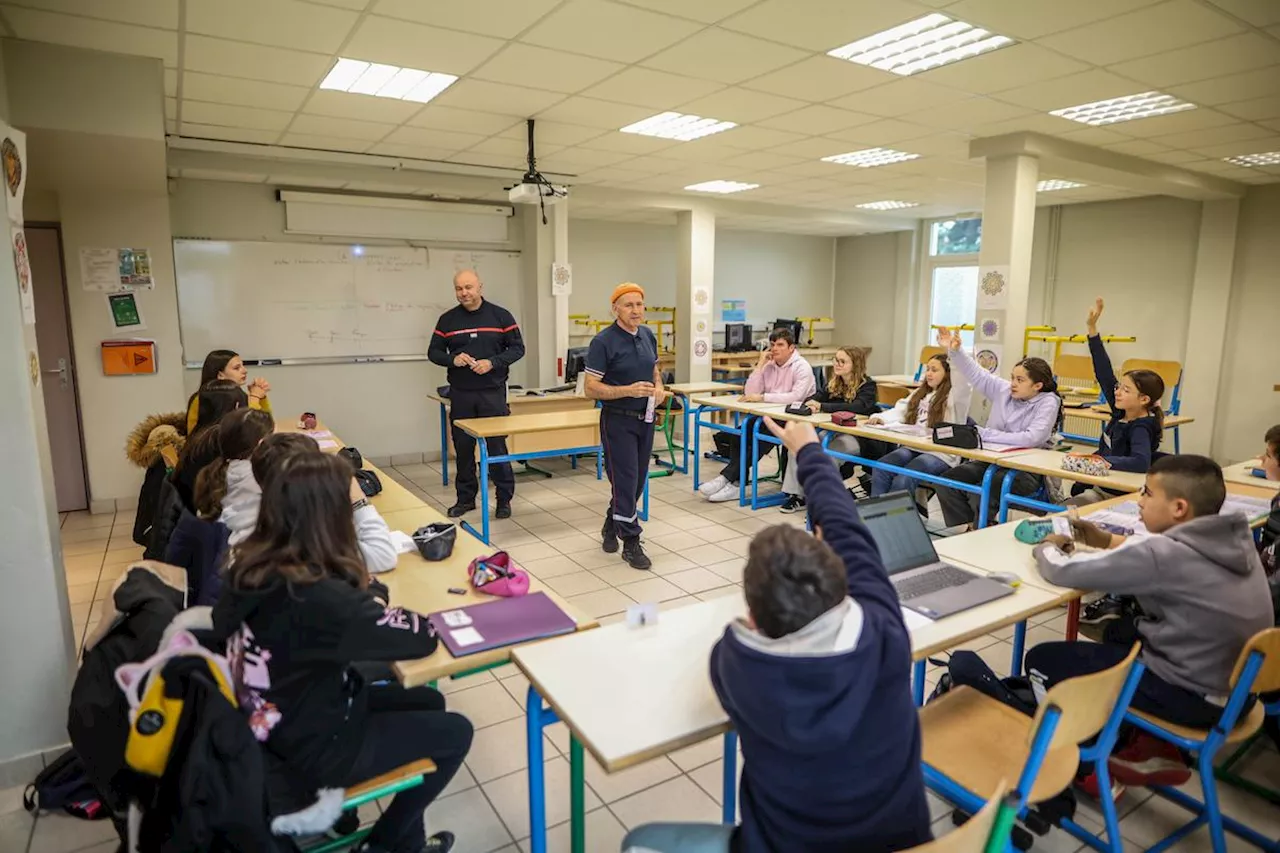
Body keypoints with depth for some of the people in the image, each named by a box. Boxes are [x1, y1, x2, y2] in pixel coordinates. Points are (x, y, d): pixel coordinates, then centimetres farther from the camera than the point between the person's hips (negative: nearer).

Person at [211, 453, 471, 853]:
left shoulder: (250, 565, -10)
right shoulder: (322, 599, -35)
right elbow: (422, 636, -26)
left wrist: (363, 607, -5)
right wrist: (375, 610, -6)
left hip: (276, 730, 8)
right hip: (311, 750, -8)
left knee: (428, 703, 19)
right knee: (455, 733, 6)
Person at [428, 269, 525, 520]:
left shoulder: (500, 316, 0)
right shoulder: (447, 319, 5)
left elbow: (517, 348, 0)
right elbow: (433, 352, 9)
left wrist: (492, 363, -15)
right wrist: (452, 359, -13)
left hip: (492, 392, -2)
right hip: (460, 393, 3)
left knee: (497, 446, 1)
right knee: (463, 447, 9)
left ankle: (504, 498, 12)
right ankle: (466, 497, 22)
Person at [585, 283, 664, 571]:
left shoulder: (648, 335, 6)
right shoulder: (604, 341, -14)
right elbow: (591, 387, -16)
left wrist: (658, 387, -2)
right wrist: (629, 390, -26)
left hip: (645, 417, 7)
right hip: (618, 420, -7)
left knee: (638, 481, 15)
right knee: (625, 482, -3)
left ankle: (611, 526, 37)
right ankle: (631, 543, 10)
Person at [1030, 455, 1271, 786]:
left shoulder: (1164, 554, -28)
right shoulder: (1233, 537, -4)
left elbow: (1063, 571, -20)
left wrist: (1047, 547, 1)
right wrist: (1106, 540, 10)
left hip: (1194, 697, -8)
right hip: (1238, 684, 8)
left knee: (1042, 659, -1)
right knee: (1119, 630, 29)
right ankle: (1153, 747, 28)